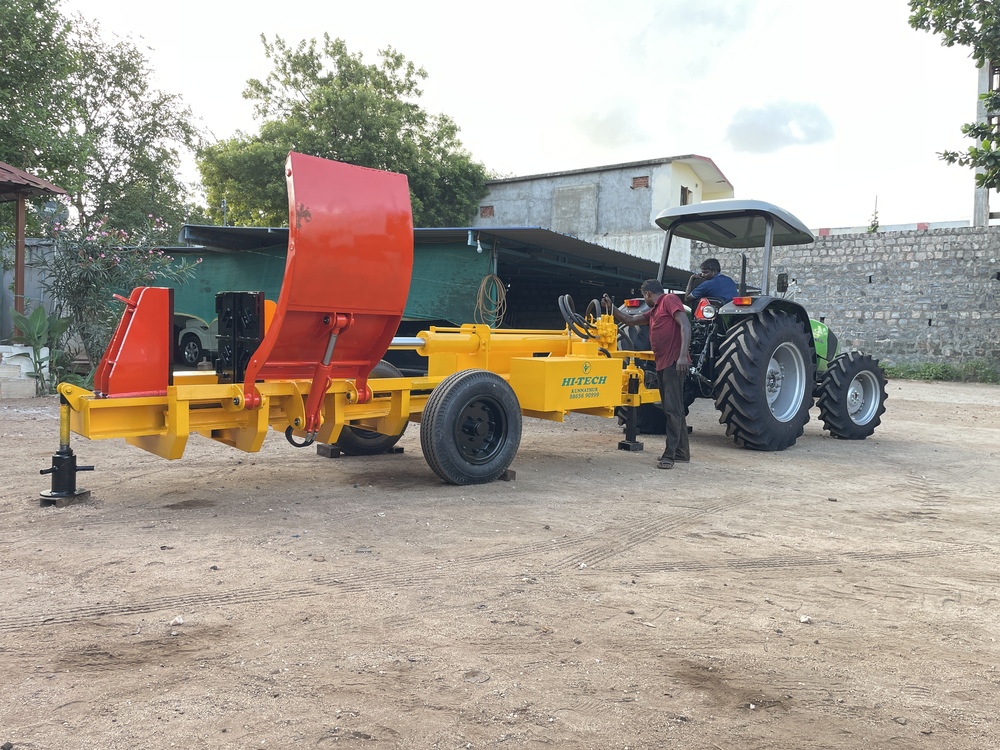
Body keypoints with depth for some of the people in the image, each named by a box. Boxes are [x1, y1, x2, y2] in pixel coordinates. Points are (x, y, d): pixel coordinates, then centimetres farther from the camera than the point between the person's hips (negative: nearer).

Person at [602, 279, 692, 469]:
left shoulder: (669, 300, -5)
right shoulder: (654, 312, 22)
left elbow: (685, 325, -16)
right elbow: (630, 320, 29)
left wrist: (683, 355, -26)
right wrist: (611, 308, 15)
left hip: (674, 363, -10)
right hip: (662, 364, 10)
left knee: (672, 408, -10)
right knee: (673, 409, 13)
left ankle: (669, 455, -11)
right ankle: (682, 452, 20)